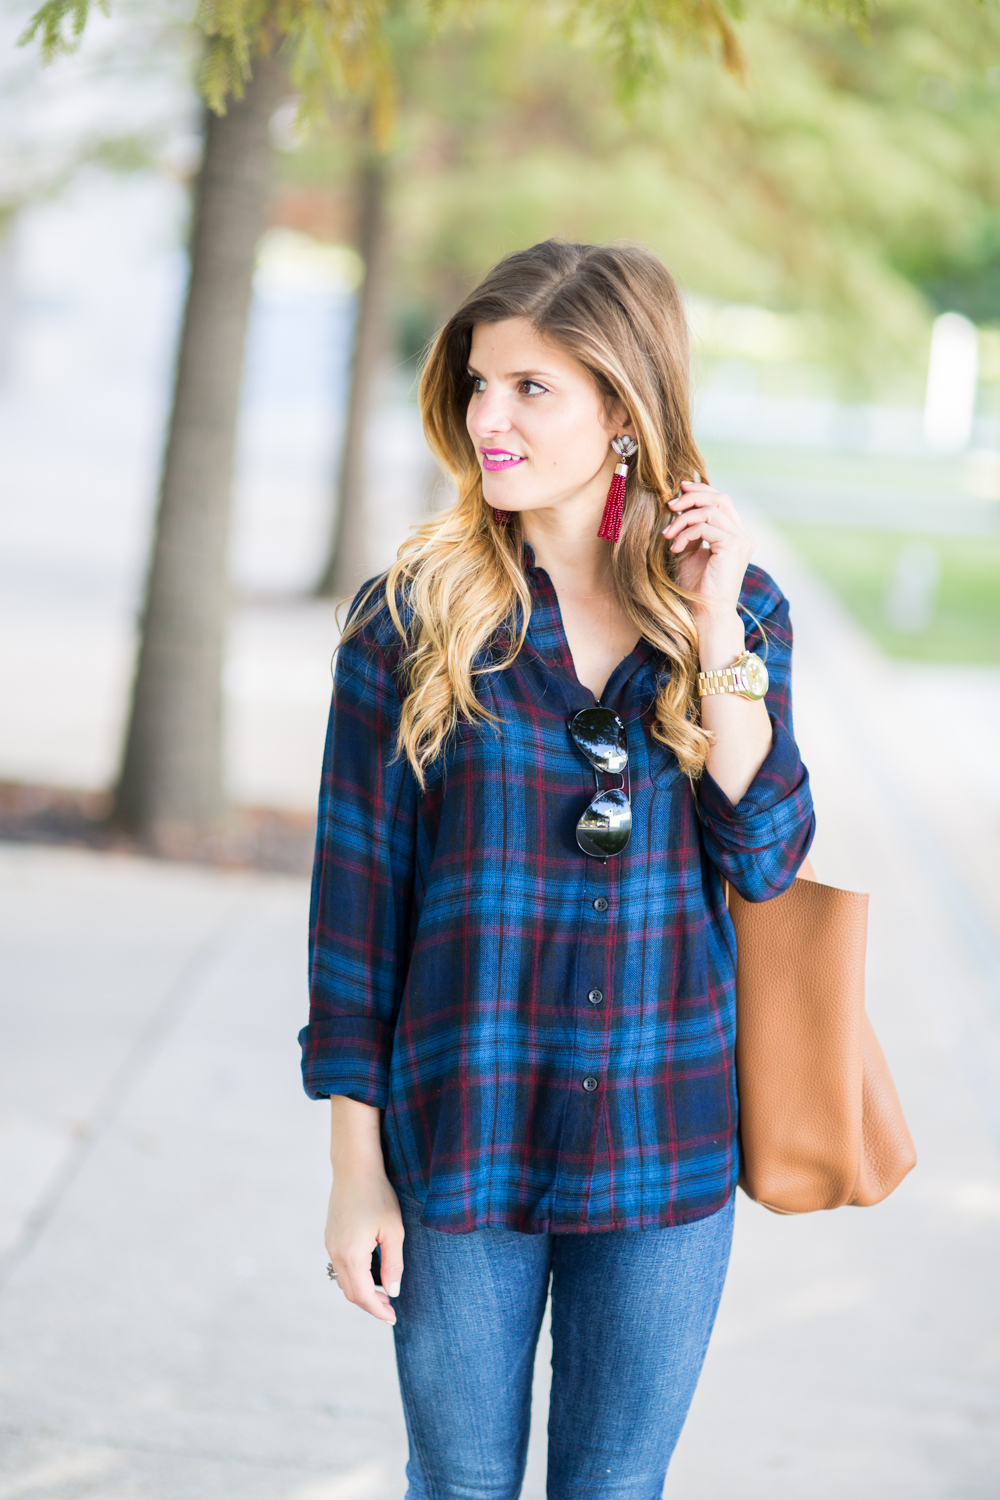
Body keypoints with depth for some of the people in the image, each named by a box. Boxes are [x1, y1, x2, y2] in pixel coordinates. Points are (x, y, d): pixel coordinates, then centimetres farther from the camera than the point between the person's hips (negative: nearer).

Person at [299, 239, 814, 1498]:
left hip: (663, 1146, 2)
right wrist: (357, 1166, -5)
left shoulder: (736, 610, 0)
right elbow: (357, 892, -4)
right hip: (463, 1143, -1)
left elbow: (764, 861, -8)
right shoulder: (412, 614, -6)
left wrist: (716, 633, -14)